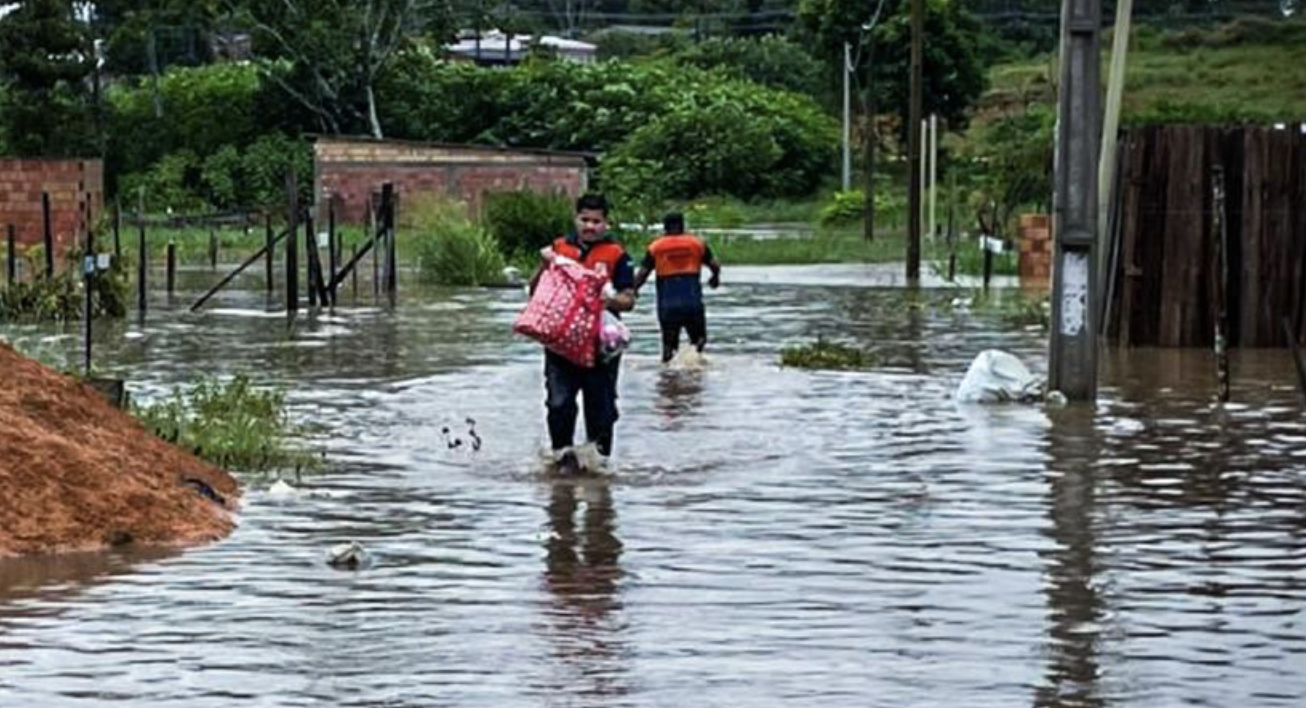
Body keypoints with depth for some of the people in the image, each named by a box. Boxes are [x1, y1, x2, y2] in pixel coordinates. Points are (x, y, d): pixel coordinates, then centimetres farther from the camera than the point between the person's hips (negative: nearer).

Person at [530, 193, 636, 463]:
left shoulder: (616, 255, 1)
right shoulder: (559, 248, 8)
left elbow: (629, 300, -2)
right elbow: (534, 291, 13)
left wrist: (612, 301, -23)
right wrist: (544, 266, -6)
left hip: (600, 342, -1)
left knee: (600, 404, 7)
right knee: (559, 401, -6)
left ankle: (599, 456, 18)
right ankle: (561, 451, 6)